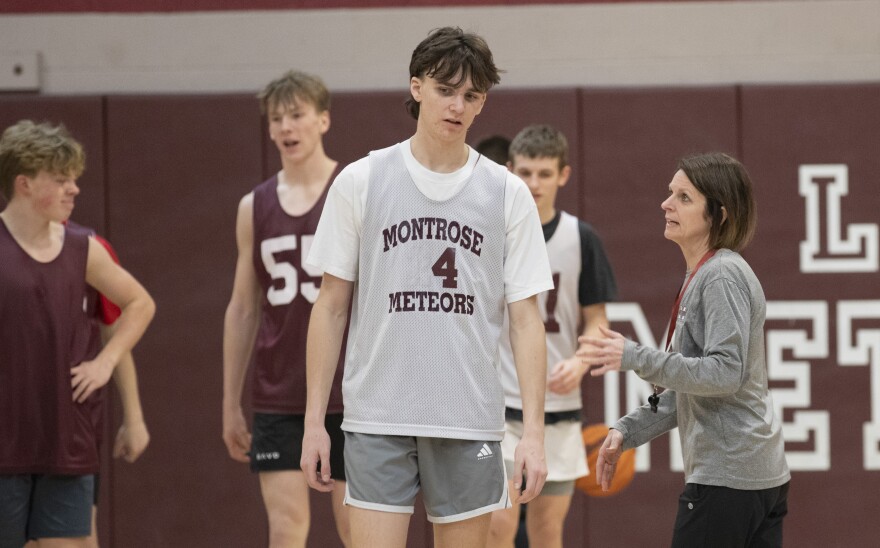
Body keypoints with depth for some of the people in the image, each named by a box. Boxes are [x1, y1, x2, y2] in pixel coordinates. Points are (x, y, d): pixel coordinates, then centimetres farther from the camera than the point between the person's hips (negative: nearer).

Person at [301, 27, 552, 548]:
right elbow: (332, 306, 7)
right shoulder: (360, 182, 3)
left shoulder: (507, 193, 4)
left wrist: (534, 431, -5)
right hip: (378, 420, -1)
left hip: (470, 423, 1)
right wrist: (314, 420, 2)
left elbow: (526, 319, 3)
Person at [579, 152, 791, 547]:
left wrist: (635, 358, -24)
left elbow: (725, 373, -22)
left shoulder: (723, 276, -13)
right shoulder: (698, 277, 19)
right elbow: (686, 389, 24)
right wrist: (628, 431, 16)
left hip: (727, 476, -10)